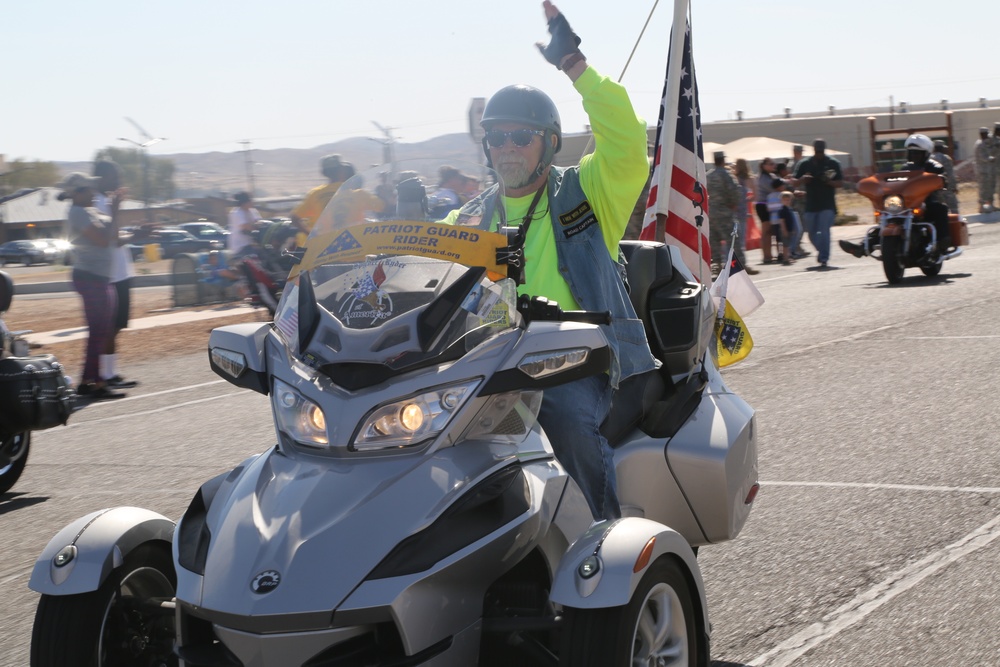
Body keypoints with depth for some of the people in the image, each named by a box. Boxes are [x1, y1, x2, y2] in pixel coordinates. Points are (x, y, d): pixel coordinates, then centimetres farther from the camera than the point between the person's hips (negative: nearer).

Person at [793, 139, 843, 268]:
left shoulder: (833, 164, 2)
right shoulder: (805, 164, 7)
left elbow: (840, 182, 0)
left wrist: (829, 182, -19)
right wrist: (802, 179, -13)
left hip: (827, 205, -3)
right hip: (811, 204, 3)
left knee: (824, 232, -16)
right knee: (812, 233, 9)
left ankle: (823, 259, -15)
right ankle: (822, 252, 33)